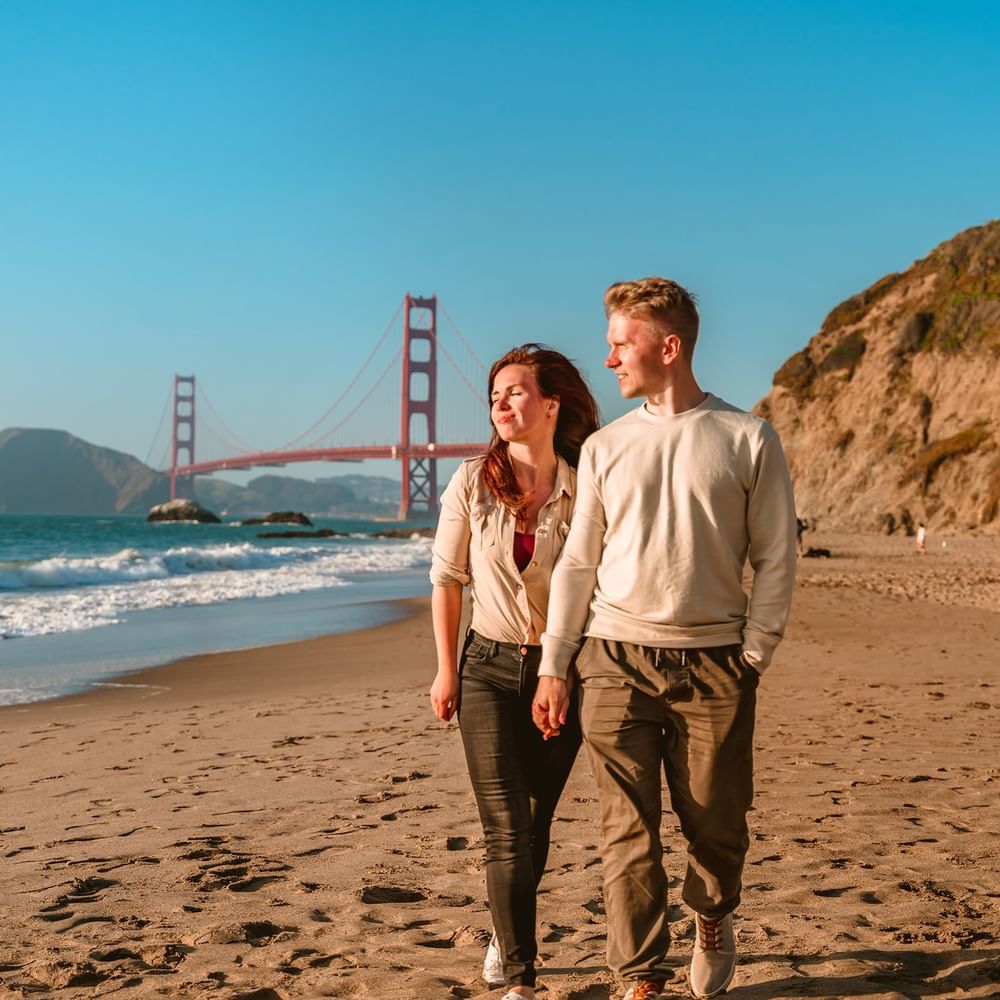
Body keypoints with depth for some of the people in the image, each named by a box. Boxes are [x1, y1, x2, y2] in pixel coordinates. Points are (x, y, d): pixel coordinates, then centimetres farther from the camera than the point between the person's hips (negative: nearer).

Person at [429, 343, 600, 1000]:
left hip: (561, 672, 0)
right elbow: (447, 579, 4)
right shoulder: (472, 483, -5)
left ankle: (506, 933, 37)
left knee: (535, 821, 12)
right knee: (507, 828, -7)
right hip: (489, 668, 0)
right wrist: (447, 670, 4)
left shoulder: (582, 492, -8)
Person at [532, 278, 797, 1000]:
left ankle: (712, 919, 37)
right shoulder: (604, 447, 9)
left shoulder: (749, 440, 2)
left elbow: (776, 560, 2)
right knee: (628, 831, 0)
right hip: (616, 657, 2)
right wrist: (554, 667, 6)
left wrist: (753, 657, -5)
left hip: (712, 662, -1)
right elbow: (578, 563, 10)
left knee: (717, 825, 7)